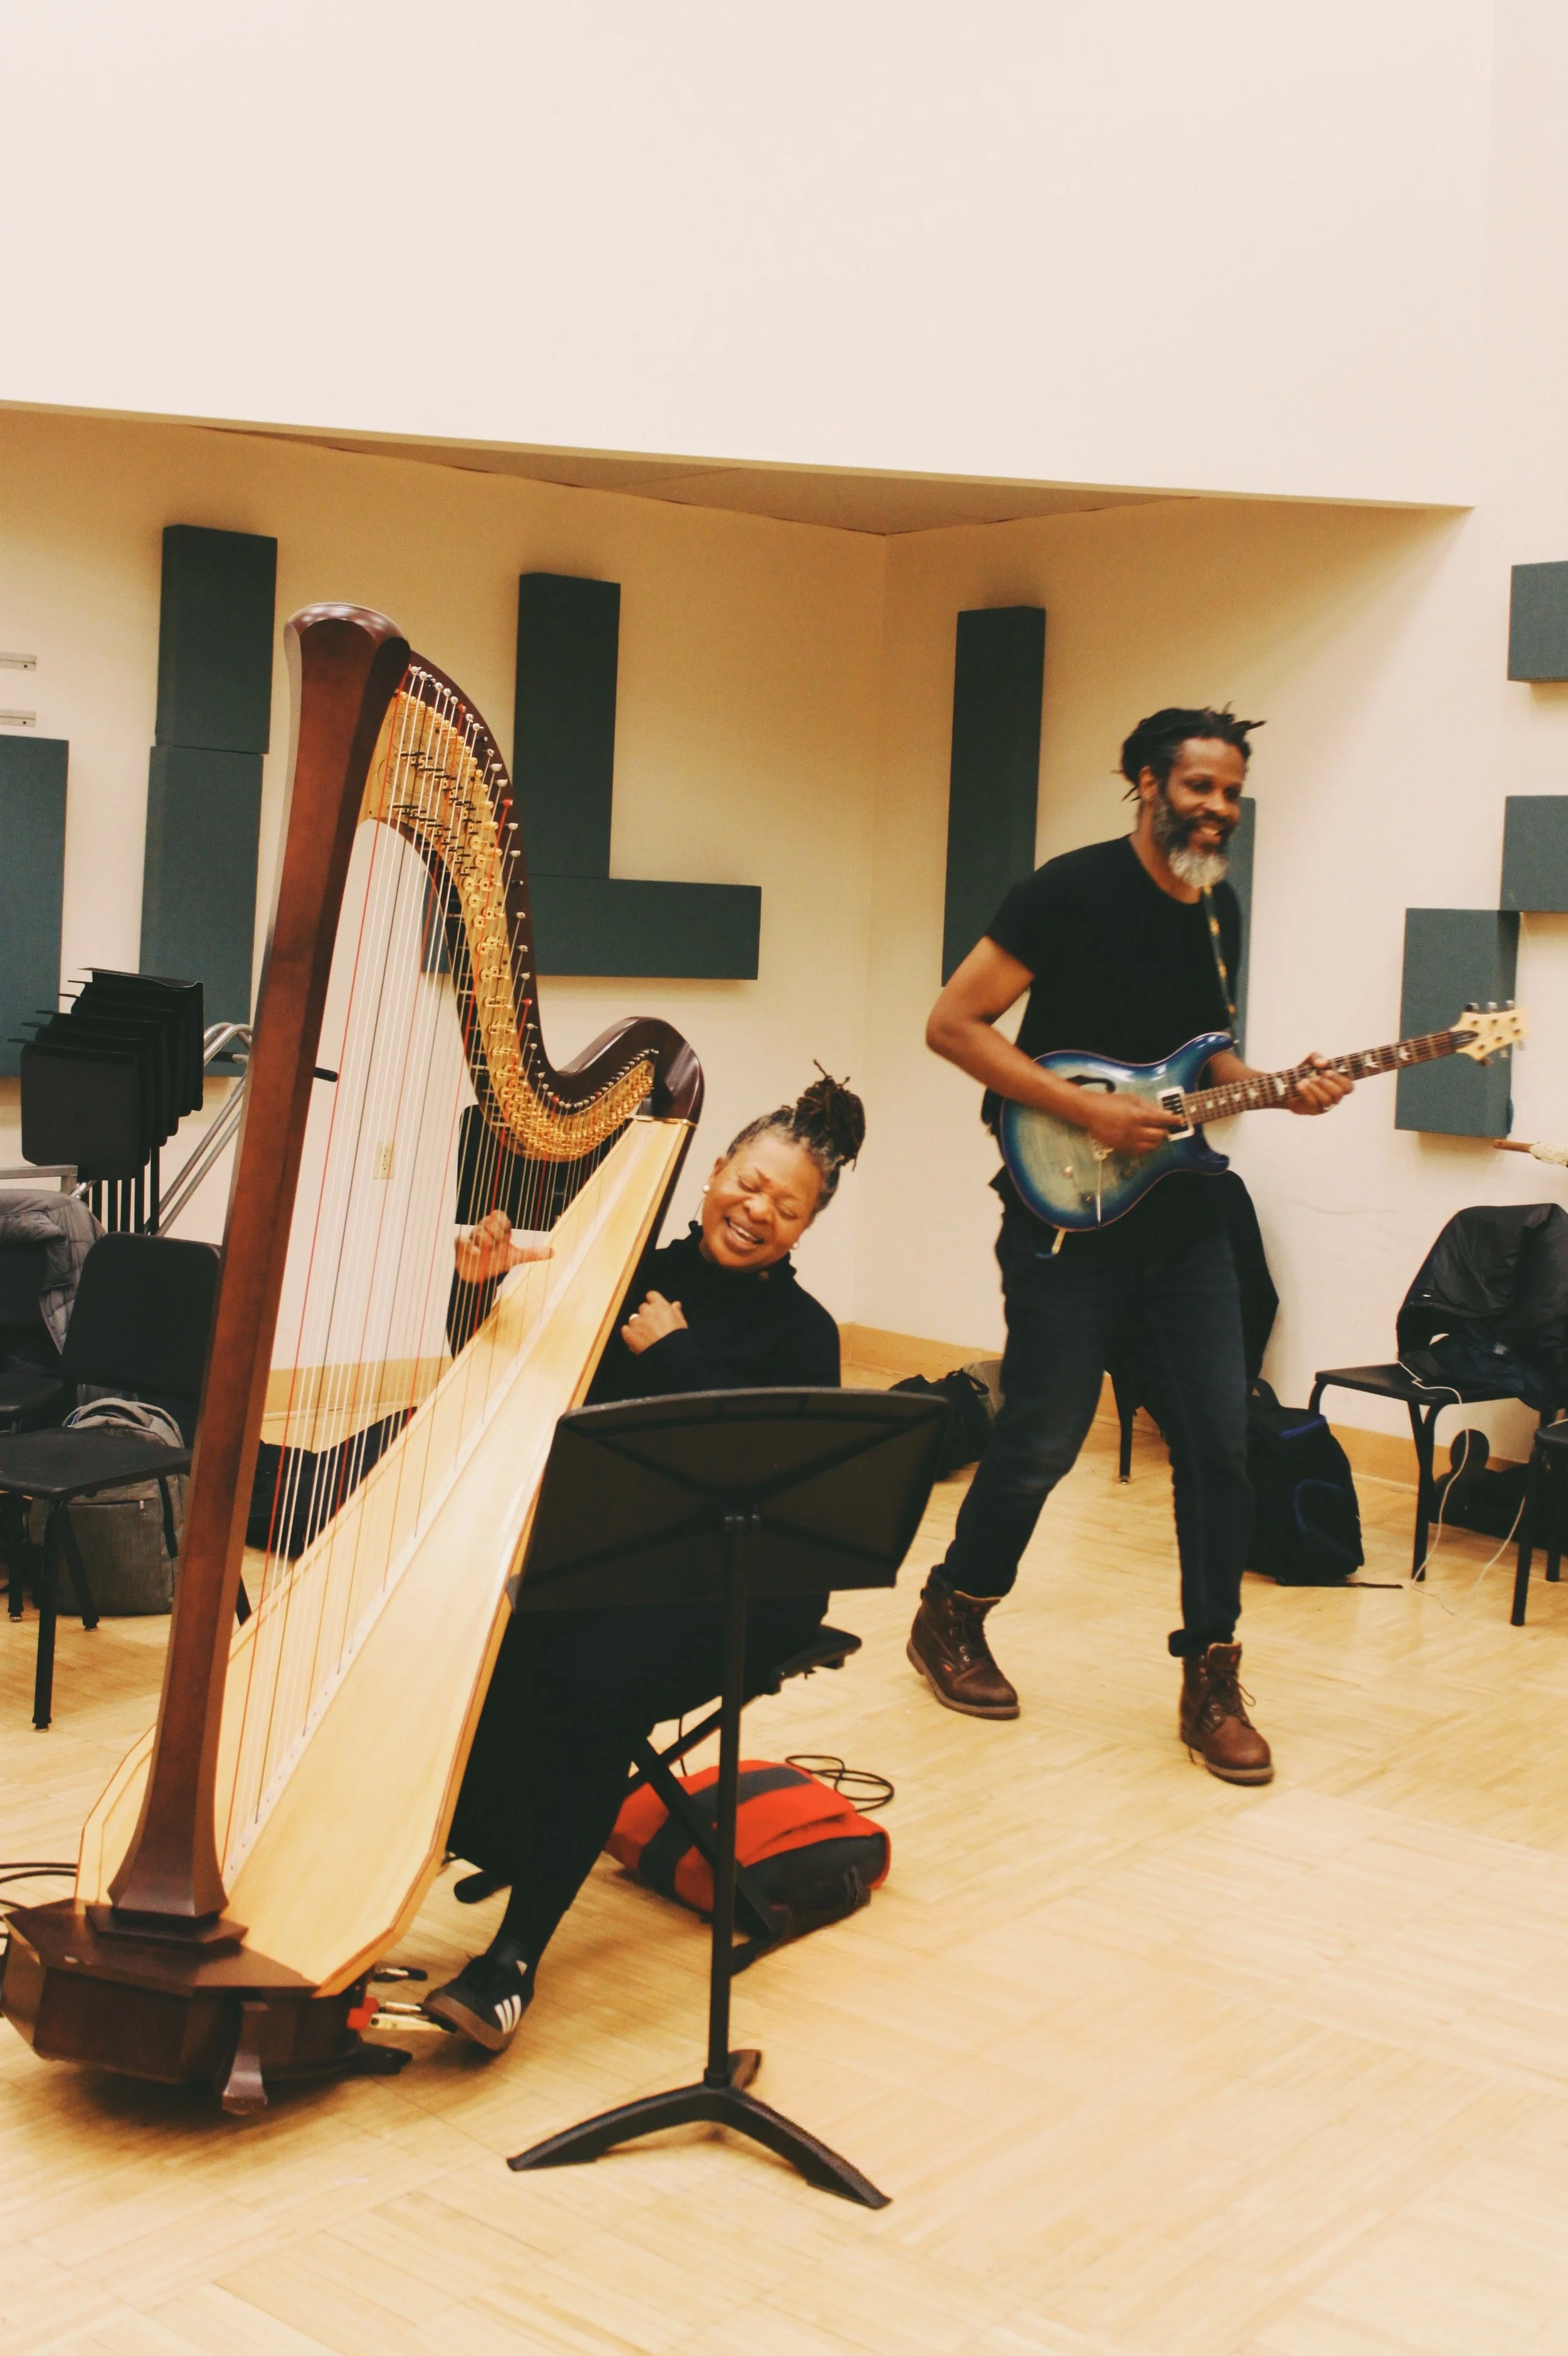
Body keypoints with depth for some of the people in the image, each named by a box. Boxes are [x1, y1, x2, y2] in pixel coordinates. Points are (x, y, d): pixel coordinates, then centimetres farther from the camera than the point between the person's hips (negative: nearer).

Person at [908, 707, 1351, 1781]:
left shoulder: (1219, 910, 11)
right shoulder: (1071, 891, -11)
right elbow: (952, 1024, -13)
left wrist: (1279, 1088, 2)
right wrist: (1086, 1109, -19)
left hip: (1183, 1217, 6)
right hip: (1070, 1219, -6)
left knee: (1219, 1444, 2)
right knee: (1041, 1443, 0)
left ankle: (1212, 1677, 13)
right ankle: (951, 1619, 24)